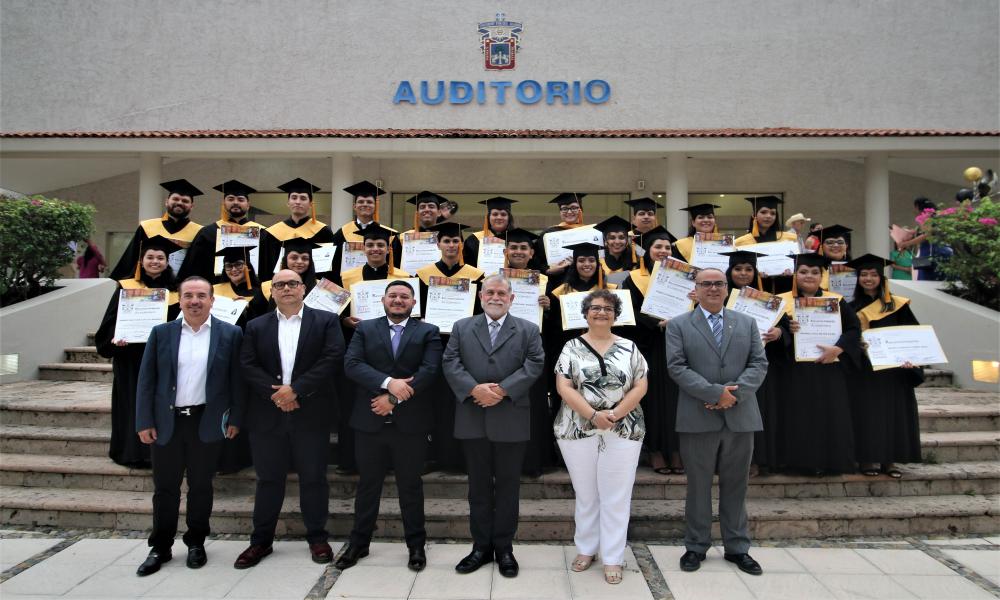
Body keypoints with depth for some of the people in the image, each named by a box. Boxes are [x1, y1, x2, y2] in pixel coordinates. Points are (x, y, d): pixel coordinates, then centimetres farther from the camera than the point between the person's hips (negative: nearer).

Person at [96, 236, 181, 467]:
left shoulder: (173, 293, 7)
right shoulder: (126, 288, 2)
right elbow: (111, 322, -1)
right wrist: (115, 339, -19)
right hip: (131, 358, -2)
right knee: (133, 404, 2)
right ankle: (133, 452, 13)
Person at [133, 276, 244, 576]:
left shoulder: (230, 334, -2)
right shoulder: (161, 333, 3)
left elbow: (236, 380, -1)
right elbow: (146, 380, 3)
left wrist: (235, 419, -3)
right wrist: (144, 422, -2)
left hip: (207, 423, -1)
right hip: (165, 423, 2)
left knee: (201, 486, 11)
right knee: (165, 488, 11)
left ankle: (196, 544, 27)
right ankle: (160, 548, 26)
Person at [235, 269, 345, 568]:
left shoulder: (326, 321, 2)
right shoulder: (256, 326, 10)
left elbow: (333, 359, -10)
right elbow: (248, 366, 0)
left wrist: (295, 389, -15)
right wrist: (275, 394, -14)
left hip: (311, 414, -2)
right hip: (268, 415, 2)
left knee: (313, 477, 7)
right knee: (268, 479, 11)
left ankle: (317, 538, 21)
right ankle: (261, 541, 24)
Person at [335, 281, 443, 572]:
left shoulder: (428, 332, 4)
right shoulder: (365, 329, 7)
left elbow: (429, 370, -9)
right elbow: (351, 364, -7)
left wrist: (394, 399, -16)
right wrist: (388, 382, -21)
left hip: (411, 422, -1)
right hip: (369, 420, 1)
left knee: (410, 485, 10)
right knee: (368, 483, 13)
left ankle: (416, 545, 24)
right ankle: (359, 542, 29)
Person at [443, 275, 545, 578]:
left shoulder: (528, 330, 6)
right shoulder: (461, 328, 9)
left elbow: (534, 364, -6)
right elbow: (450, 363, -1)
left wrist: (503, 390, -17)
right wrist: (474, 389, -16)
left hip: (511, 420, -1)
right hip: (473, 420, 1)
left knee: (508, 486, 8)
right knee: (479, 486, 11)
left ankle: (504, 547, 22)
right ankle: (481, 546, 23)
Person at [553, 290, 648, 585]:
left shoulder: (629, 347, 5)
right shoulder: (572, 347, 2)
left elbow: (640, 386, 0)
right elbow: (563, 387, -6)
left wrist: (615, 414, -14)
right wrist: (593, 415, -17)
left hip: (623, 432, 0)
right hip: (578, 430, 0)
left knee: (616, 496, 4)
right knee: (585, 494, 12)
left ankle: (613, 558, 16)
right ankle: (586, 549, 28)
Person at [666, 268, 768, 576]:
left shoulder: (747, 323, 11)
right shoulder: (678, 325, 2)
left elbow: (759, 363, 4)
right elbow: (677, 367, -8)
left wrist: (735, 393, -12)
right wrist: (716, 393, -16)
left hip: (740, 417, 3)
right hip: (697, 419, -2)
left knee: (735, 485, 12)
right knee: (698, 485, 8)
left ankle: (737, 548, 25)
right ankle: (696, 547, 21)